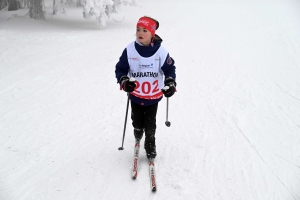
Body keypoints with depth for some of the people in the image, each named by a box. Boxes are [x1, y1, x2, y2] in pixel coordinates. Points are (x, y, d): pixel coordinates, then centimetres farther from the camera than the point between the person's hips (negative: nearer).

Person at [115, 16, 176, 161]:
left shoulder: (160, 51, -13)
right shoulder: (130, 50, -13)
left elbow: (169, 69, -1)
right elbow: (120, 69, -6)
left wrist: (170, 84, -17)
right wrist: (124, 81, -24)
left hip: (153, 96, -1)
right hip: (135, 95, 1)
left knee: (150, 124, 8)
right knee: (137, 122, 16)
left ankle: (150, 145, 34)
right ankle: (138, 135, 51)